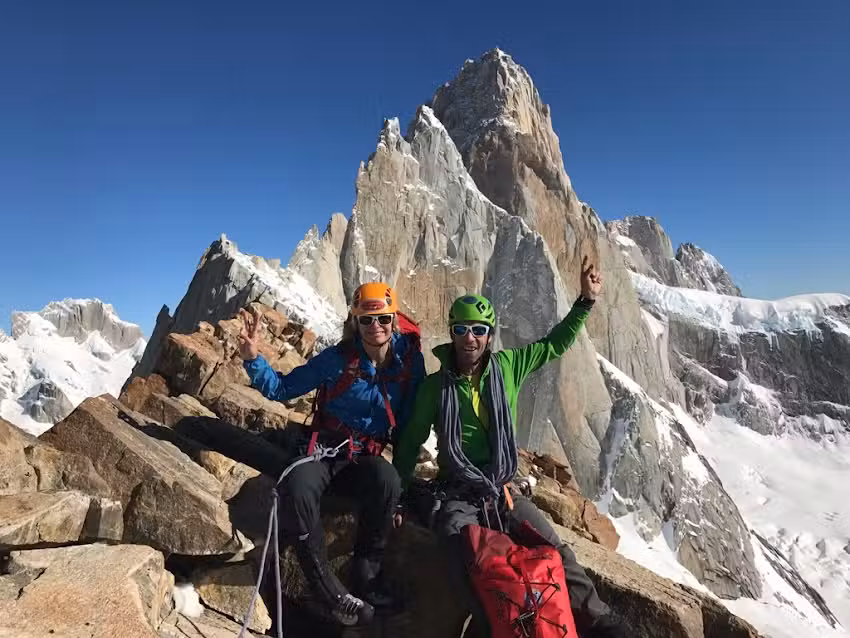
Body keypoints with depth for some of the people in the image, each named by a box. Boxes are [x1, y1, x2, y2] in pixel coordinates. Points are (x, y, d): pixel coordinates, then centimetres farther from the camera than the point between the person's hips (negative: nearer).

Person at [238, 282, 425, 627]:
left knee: (387, 481, -34)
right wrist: (252, 358, -19)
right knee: (296, 491, -33)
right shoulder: (337, 358, -9)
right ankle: (331, 592, -16)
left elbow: (412, 416, 7)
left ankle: (366, 576, -13)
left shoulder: (409, 357, -3)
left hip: (366, 456, 1)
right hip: (325, 449, 0)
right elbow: (281, 388, -3)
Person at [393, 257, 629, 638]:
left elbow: (554, 344, 11)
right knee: (472, 560, -29)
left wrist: (587, 300, 6)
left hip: (503, 490, 2)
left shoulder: (506, 367, 1)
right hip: (457, 495, -2)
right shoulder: (435, 386, -4)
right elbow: (411, 442, 6)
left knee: (555, 549, -15)